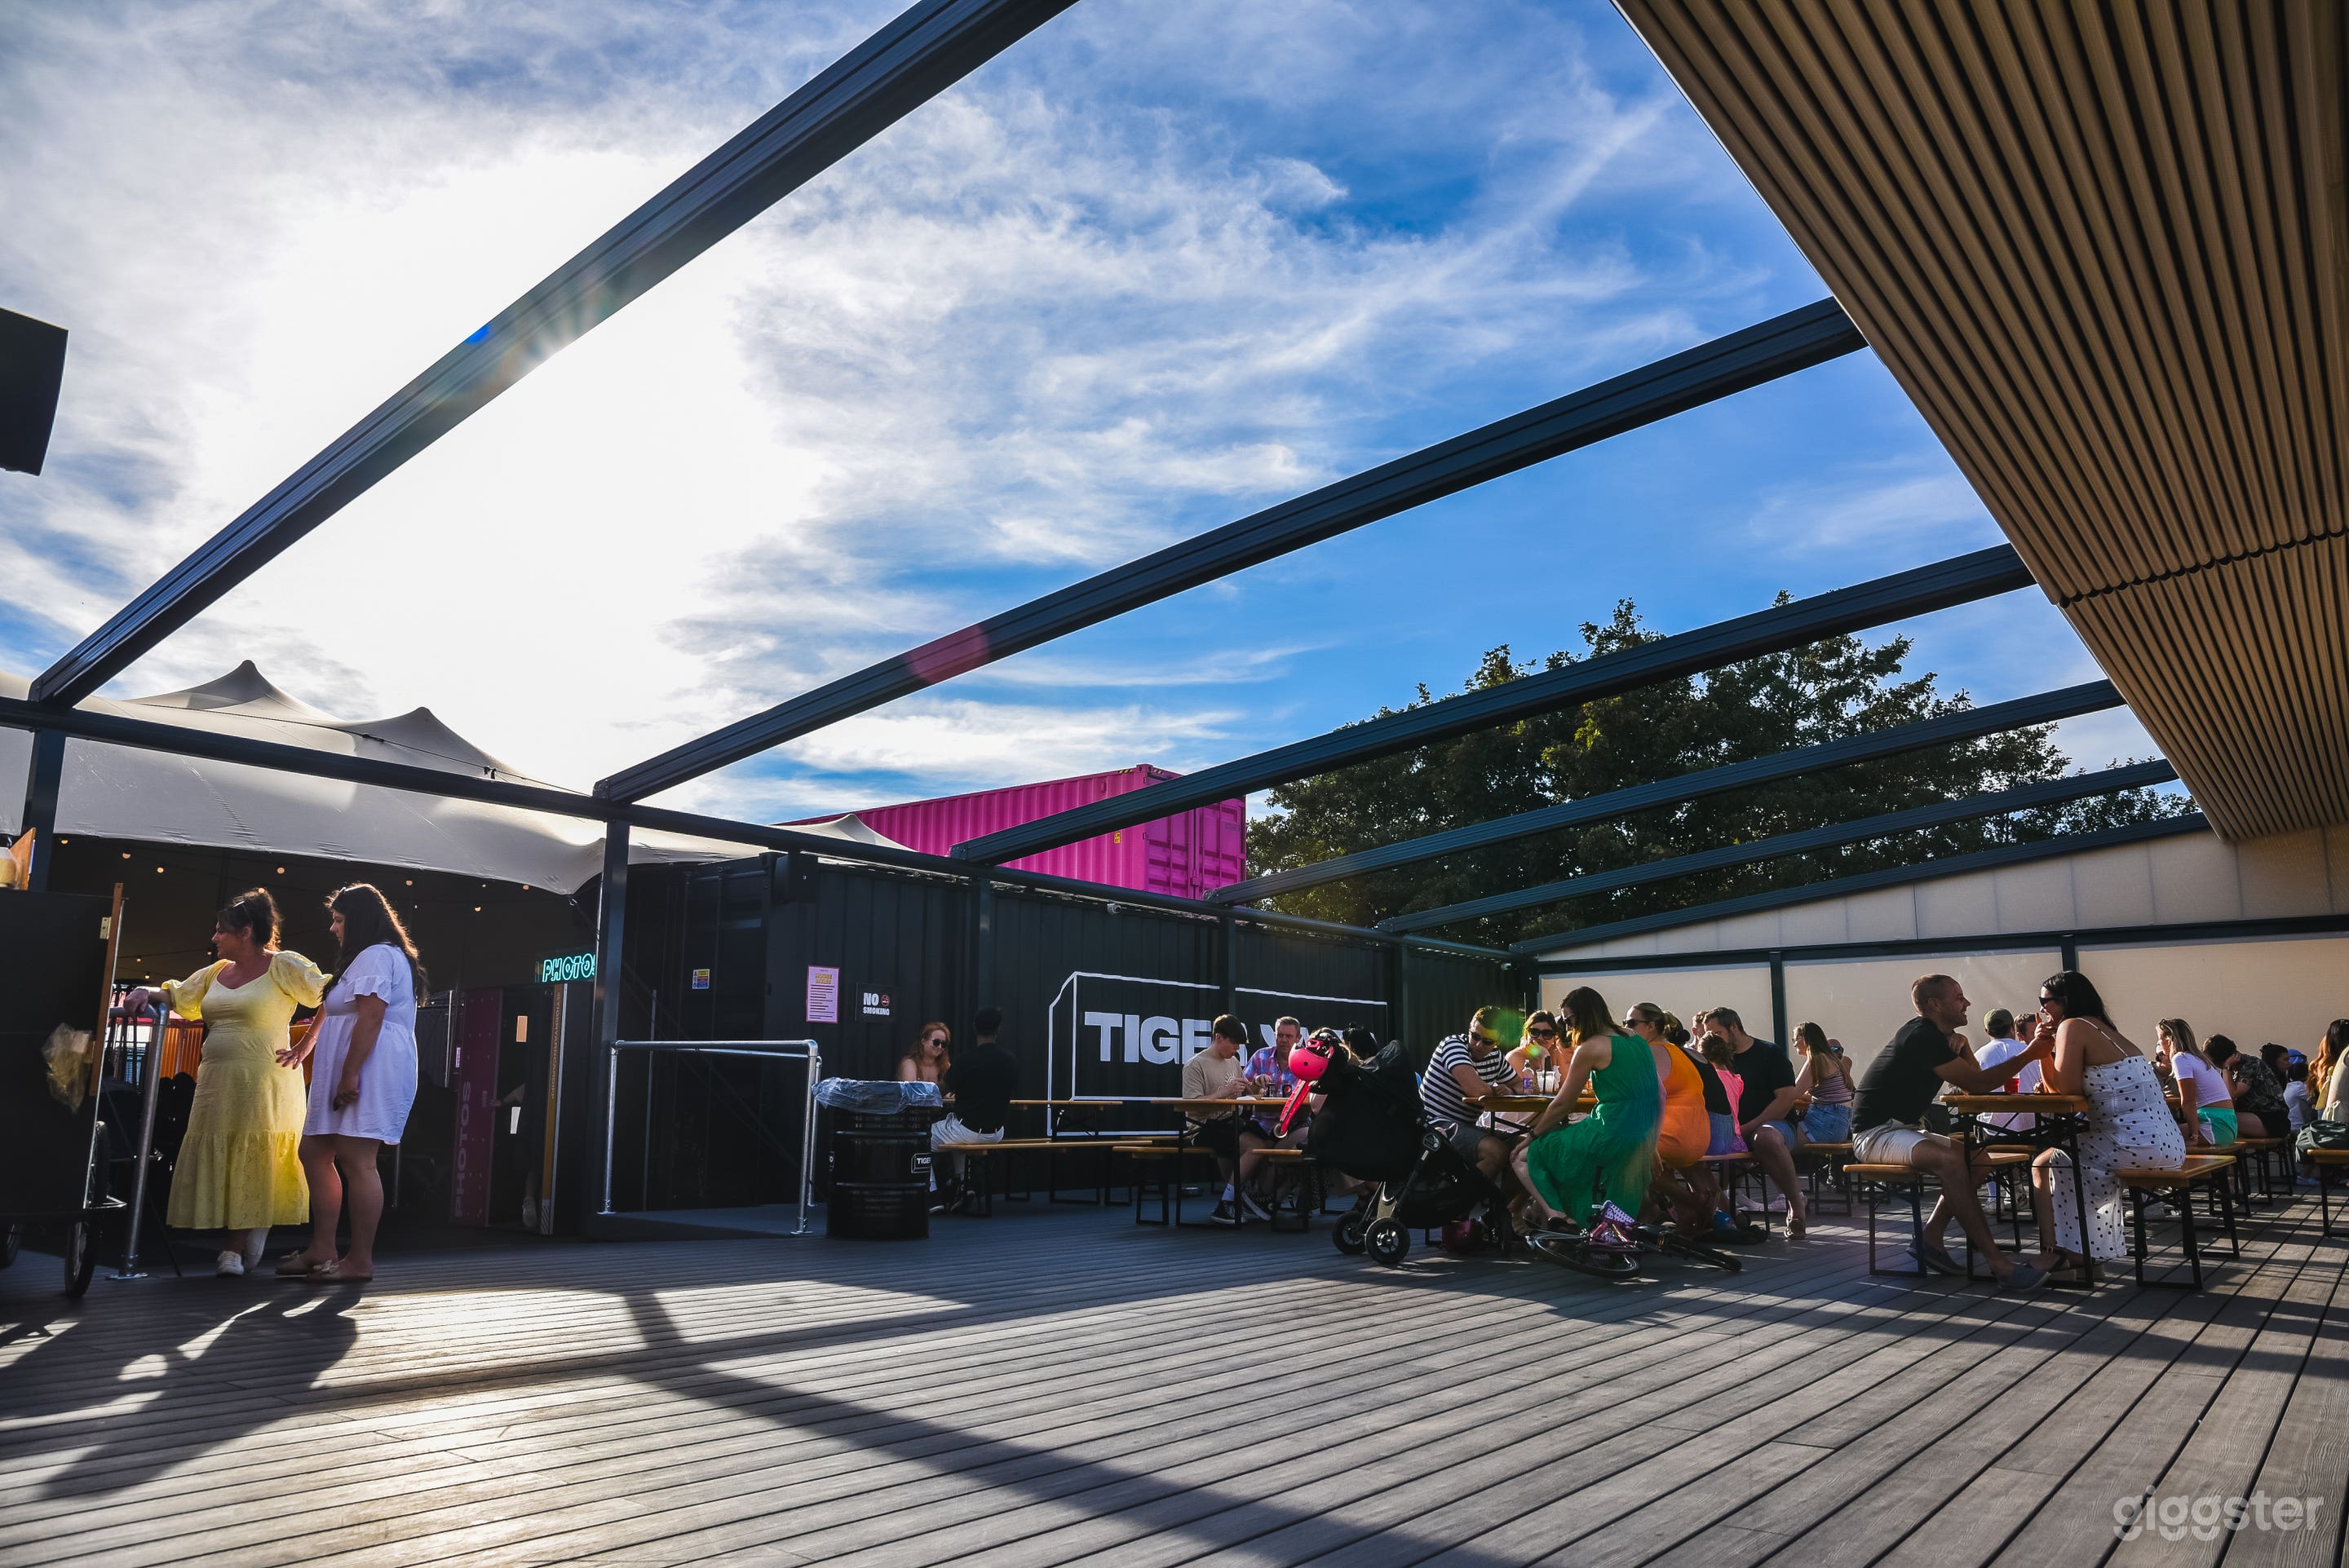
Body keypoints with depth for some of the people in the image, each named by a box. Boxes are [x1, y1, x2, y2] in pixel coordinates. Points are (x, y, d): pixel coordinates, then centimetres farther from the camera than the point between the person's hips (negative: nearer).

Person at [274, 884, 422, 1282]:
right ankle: (322, 1250, 16)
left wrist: (350, 1074, -24)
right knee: (314, 1152, 13)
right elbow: (337, 1013, 37)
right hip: (350, 1076, 12)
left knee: (357, 1161, -12)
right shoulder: (367, 958, 26)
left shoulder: (377, 956, -10)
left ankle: (360, 1261, -11)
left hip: (370, 1071, -12)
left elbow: (370, 1019, -20)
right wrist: (305, 1047, 42)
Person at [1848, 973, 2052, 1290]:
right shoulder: (1922, 1035, -16)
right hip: (1875, 1133, -11)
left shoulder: (1933, 1036, 15)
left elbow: (1972, 1084, 14)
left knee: (1978, 1158, 4)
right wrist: (2027, 1056, -16)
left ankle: (1930, 1239, 1)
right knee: (1950, 1157, -32)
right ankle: (1996, 1261, -29)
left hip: (1902, 1130, 11)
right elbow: (1975, 1084, -19)